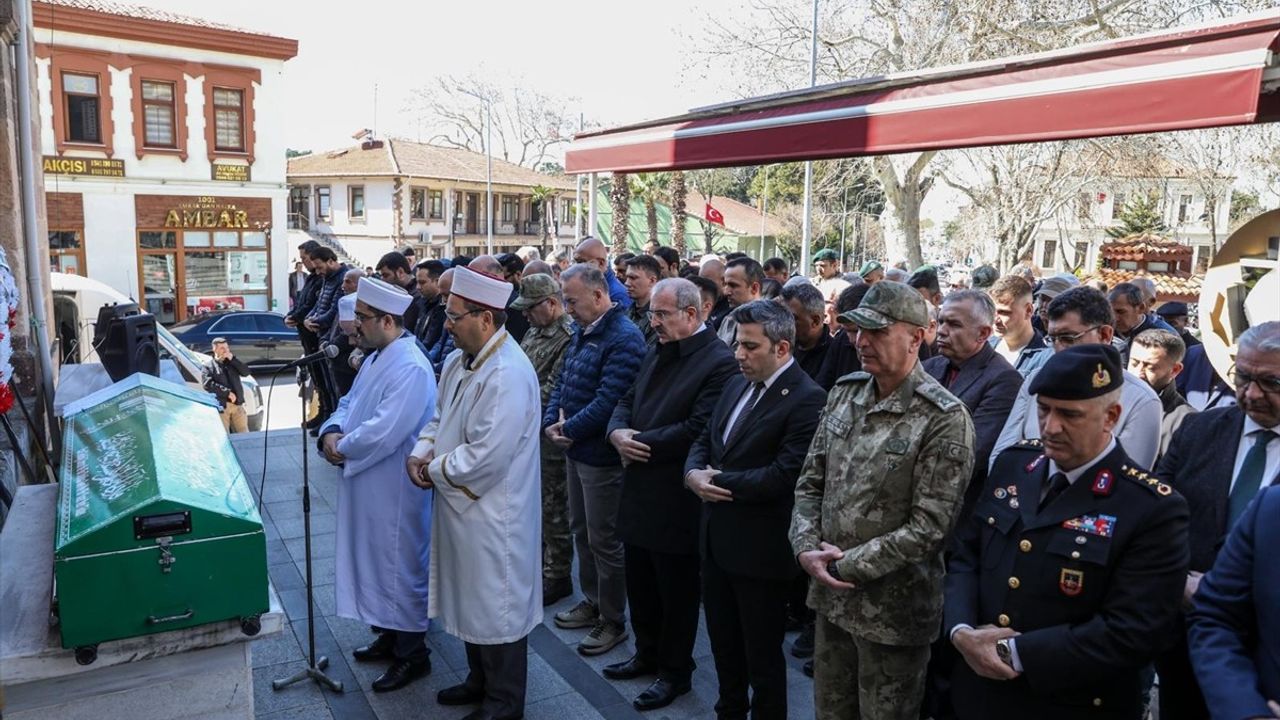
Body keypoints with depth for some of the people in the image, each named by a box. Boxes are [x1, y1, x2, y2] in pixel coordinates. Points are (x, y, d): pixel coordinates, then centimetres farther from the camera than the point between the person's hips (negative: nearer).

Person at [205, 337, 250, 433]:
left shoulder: (231, 362, 16)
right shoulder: (209, 366, 2)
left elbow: (246, 372, 2)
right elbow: (208, 384, -12)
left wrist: (233, 359, -7)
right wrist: (227, 392, -17)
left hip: (237, 404, 4)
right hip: (221, 406, -4)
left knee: (244, 434, 7)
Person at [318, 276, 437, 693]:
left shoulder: (410, 369, -24)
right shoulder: (376, 357, 8)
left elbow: (384, 432, -30)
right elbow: (349, 403, 14)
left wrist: (341, 448, -14)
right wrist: (332, 431, -7)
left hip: (394, 490, -10)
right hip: (367, 485, 10)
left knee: (398, 566, 4)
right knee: (375, 561, 21)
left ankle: (412, 654, 20)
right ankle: (389, 636, 38)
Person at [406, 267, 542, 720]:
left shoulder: (507, 375, -26)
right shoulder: (458, 361, 4)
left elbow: (486, 456, -30)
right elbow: (439, 418, 16)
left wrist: (435, 471, -15)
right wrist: (422, 453, -4)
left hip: (492, 514, -9)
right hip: (461, 504, 9)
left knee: (497, 606, 8)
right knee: (471, 600, 23)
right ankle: (480, 679, 43)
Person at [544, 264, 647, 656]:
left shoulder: (624, 338, -21)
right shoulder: (583, 331, 10)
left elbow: (608, 400, -26)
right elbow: (563, 382, 11)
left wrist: (569, 429, -16)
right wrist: (552, 423, -5)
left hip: (601, 455, -9)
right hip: (576, 448, 9)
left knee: (603, 539, 3)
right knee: (581, 530, 20)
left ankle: (612, 622, 19)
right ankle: (592, 602, 37)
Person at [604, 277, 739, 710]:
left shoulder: (719, 362, -17)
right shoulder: (656, 353, 12)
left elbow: (697, 429, -24)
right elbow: (627, 401, 15)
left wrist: (639, 442, -16)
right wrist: (618, 432, -7)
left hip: (675, 500, -8)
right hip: (639, 492, 8)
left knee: (676, 592, 10)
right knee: (640, 585, 21)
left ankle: (675, 672, 28)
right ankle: (648, 654, 40)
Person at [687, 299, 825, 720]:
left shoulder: (807, 399, -19)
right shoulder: (737, 385, 8)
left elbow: (783, 476, -25)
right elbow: (704, 441, 12)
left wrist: (718, 481, -15)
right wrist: (693, 473, -10)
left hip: (761, 548, -8)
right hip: (718, 539, 8)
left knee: (762, 655, 11)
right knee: (724, 645, 24)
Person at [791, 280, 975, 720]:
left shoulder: (944, 419, -17)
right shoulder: (844, 393, 3)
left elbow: (930, 526, -19)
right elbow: (810, 482, 6)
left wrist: (848, 565, -17)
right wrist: (807, 548, -9)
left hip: (893, 608, -6)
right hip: (831, 592, 6)